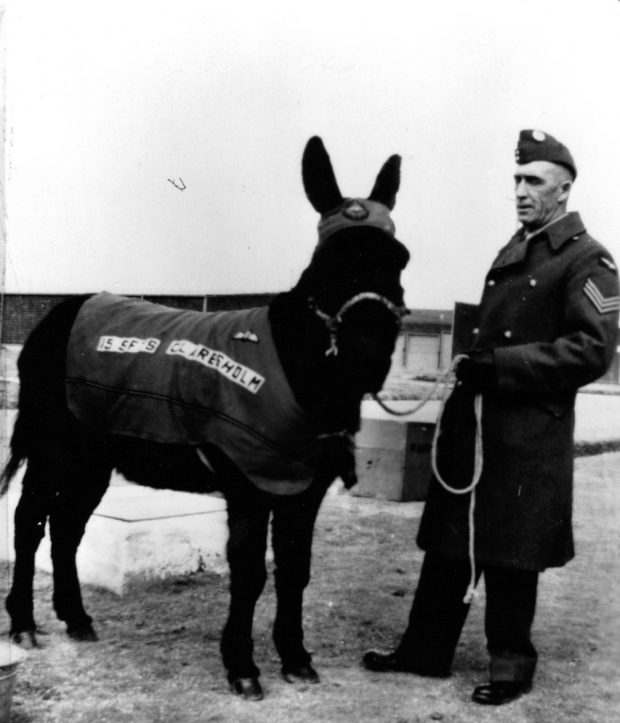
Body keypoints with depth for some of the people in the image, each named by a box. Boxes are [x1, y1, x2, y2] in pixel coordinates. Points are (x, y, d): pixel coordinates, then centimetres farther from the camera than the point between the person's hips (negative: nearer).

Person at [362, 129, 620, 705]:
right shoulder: (511, 252, 16)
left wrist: (503, 365, -22)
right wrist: (473, 365, 9)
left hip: (528, 434, -7)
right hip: (473, 422, 7)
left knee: (510, 556, 4)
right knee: (447, 544, 13)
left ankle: (511, 663, 22)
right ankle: (425, 649, 26)